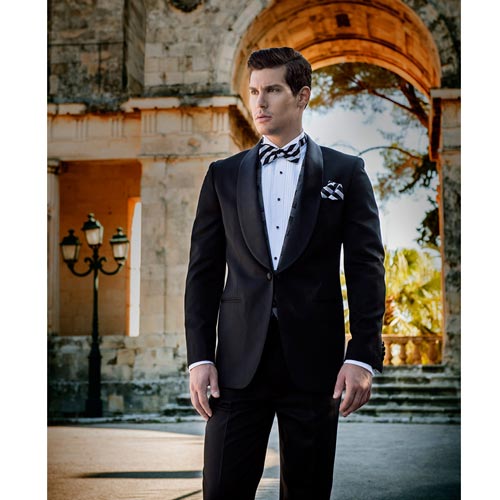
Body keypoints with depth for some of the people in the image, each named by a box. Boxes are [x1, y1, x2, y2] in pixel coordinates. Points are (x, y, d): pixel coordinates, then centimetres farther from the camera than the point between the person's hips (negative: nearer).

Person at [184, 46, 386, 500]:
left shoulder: (345, 172, 6)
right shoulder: (223, 175, 11)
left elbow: (367, 269, 1)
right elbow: (204, 271, 9)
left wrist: (364, 356, -8)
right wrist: (199, 357, 0)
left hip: (314, 363, -1)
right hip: (240, 362, 1)